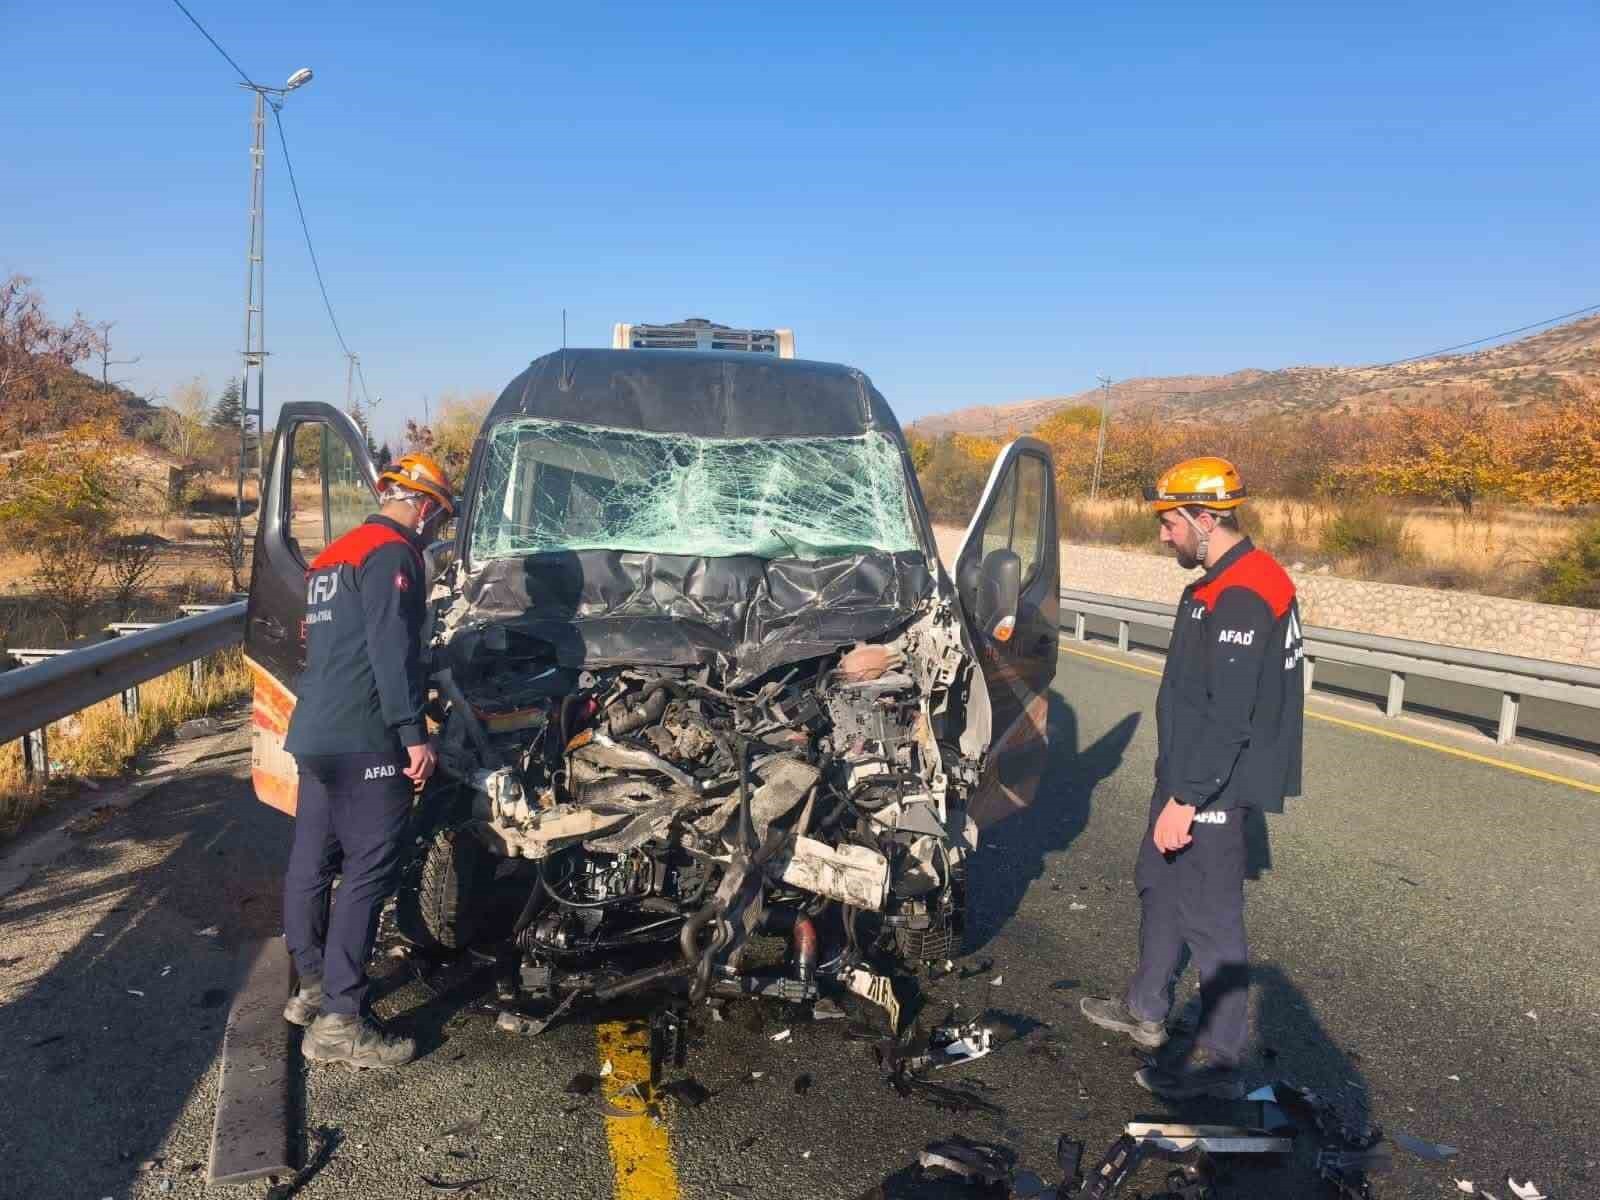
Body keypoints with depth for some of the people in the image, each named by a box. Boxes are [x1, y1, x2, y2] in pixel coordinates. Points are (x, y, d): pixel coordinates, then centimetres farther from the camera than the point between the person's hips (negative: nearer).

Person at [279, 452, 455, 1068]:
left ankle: (313, 986, 28)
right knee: (369, 871, -8)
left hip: (312, 733, 10)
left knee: (312, 860, 15)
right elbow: (392, 648, -20)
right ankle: (338, 1022, -7)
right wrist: (414, 732, -22)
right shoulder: (392, 552, -9)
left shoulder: (335, 554, 22)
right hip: (362, 740, -10)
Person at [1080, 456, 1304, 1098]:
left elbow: (1228, 718, -27)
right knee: (1159, 883, 22)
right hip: (1189, 774, 11)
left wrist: (1186, 799, -24)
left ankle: (1219, 1060, 14)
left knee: (1209, 917, 0)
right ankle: (1146, 1011, 37)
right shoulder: (1226, 582, 11)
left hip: (1213, 787, -11)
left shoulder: (1240, 598, -23)